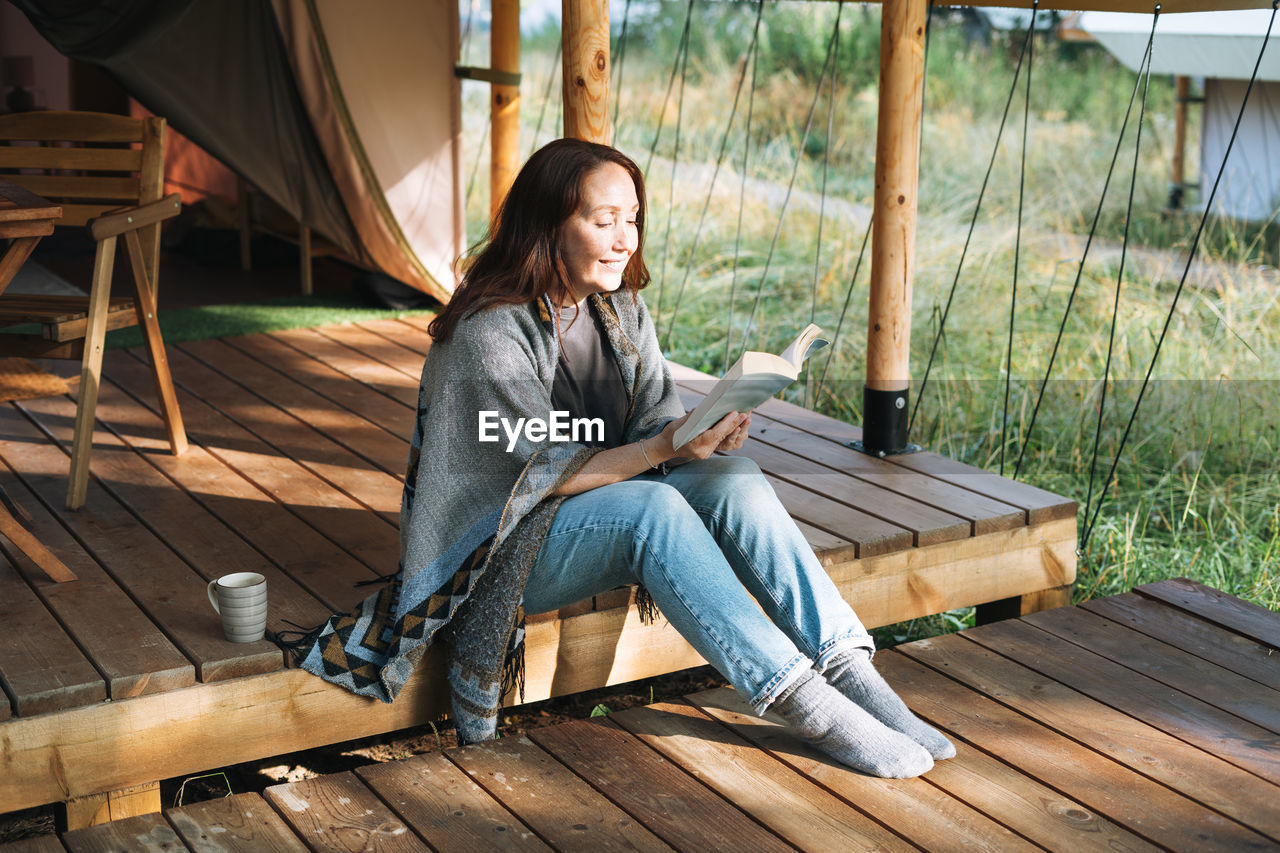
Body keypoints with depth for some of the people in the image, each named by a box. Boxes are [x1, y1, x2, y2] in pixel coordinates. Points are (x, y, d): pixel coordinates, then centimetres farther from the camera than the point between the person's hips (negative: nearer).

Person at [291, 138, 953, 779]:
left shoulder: (622, 309, 3)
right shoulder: (490, 330, -19)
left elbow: (658, 423, -1)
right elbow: (551, 474, -22)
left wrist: (707, 433, -24)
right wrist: (665, 447, -35)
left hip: (611, 510, 6)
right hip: (507, 546, -6)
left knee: (731, 479, -22)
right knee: (653, 509, -34)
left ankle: (852, 674, -27)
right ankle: (808, 706, -34)